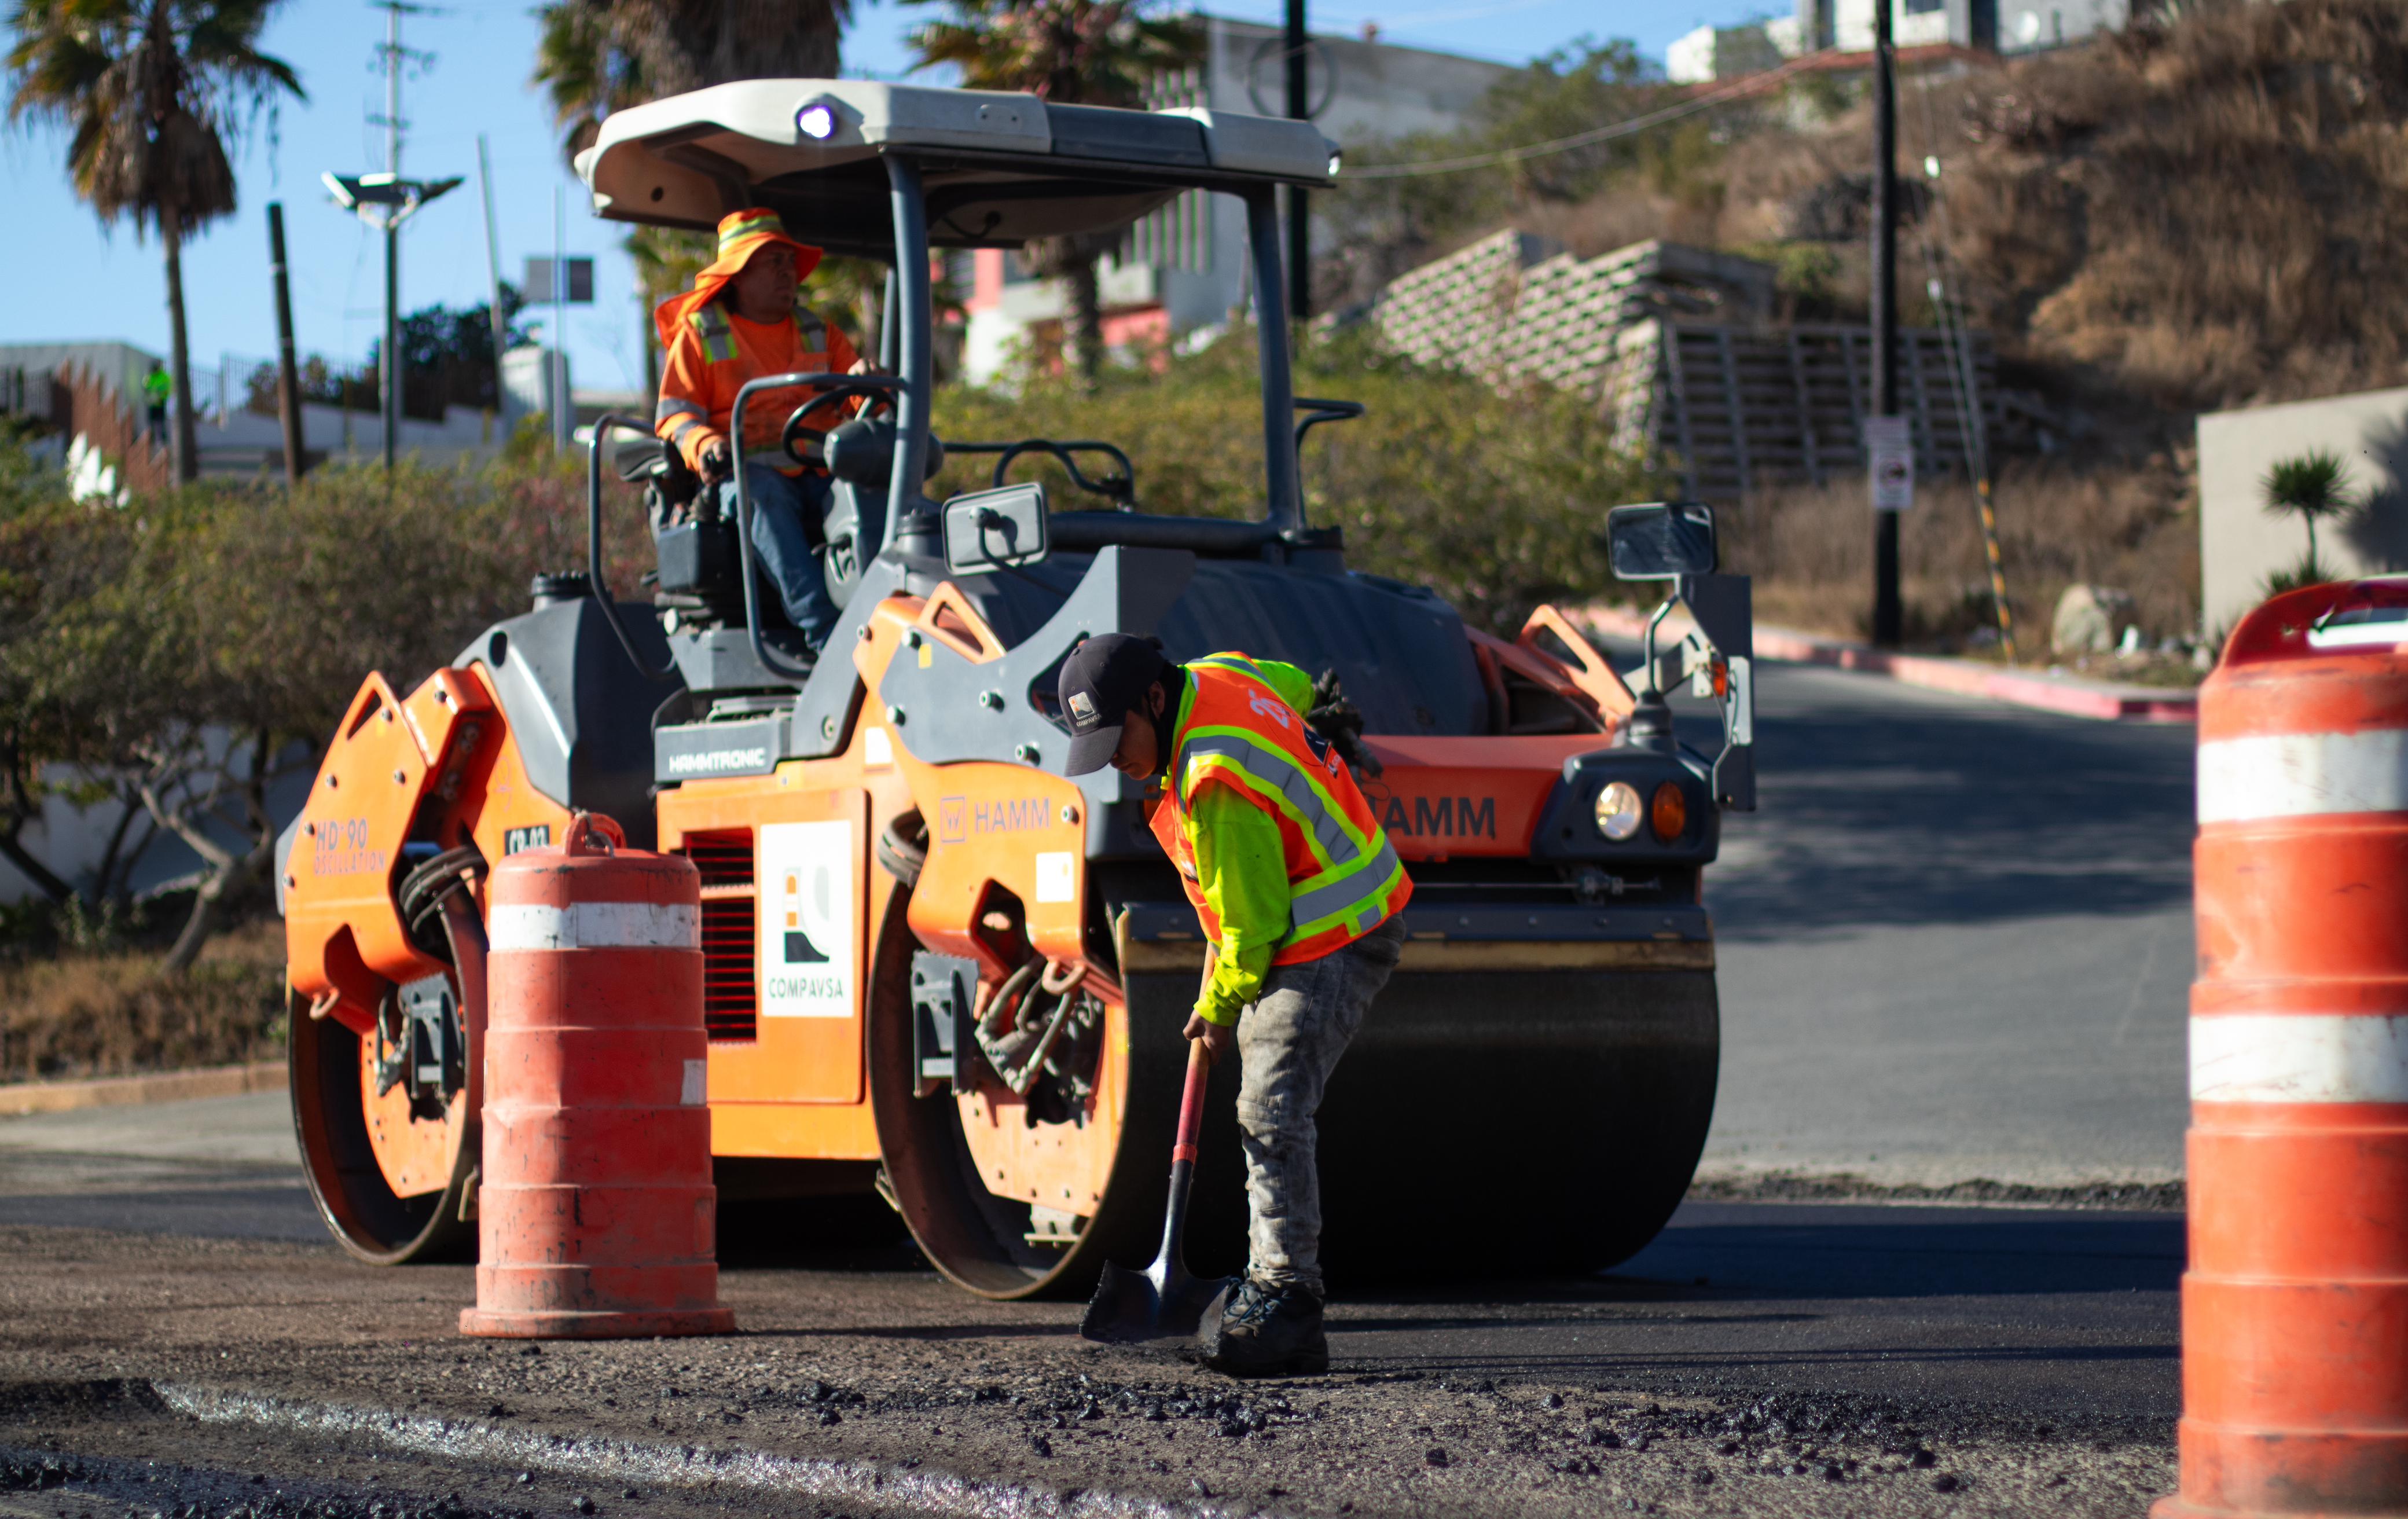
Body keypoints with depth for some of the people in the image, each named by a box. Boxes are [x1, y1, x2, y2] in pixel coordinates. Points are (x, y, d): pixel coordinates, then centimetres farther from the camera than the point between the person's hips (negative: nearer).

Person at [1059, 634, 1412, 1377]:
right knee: (1270, 1112, 14)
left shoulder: (1216, 786, -28)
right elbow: (1295, 687, 24)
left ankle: (1286, 1302, -21)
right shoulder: (1213, 675, 1)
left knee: (1273, 1113, -18)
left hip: (1334, 946, -11)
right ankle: (1274, 1279, 18)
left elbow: (1254, 923, -21)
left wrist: (1221, 1010, -5)